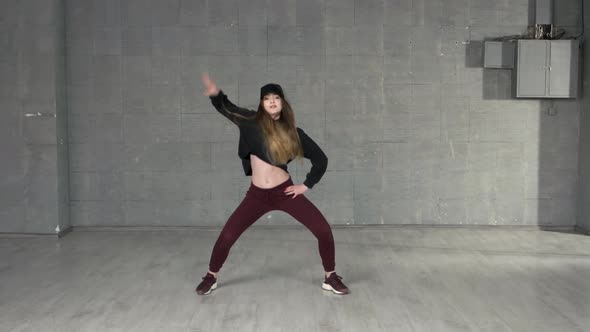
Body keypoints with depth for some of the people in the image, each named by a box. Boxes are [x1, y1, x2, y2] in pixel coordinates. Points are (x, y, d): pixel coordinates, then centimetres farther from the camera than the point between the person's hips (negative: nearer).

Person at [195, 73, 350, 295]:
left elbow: (321, 159, 8)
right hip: (257, 195, 0)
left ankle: (330, 278, 14)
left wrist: (307, 185, 2)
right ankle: (211, 277, 24)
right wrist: (215, 94, -18)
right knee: (226, 237, -3)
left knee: (323, 231, -8)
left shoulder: (293, 132, 0)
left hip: (285, 192, 0)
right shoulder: (253, 122, -1)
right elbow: (226, 108, 3)